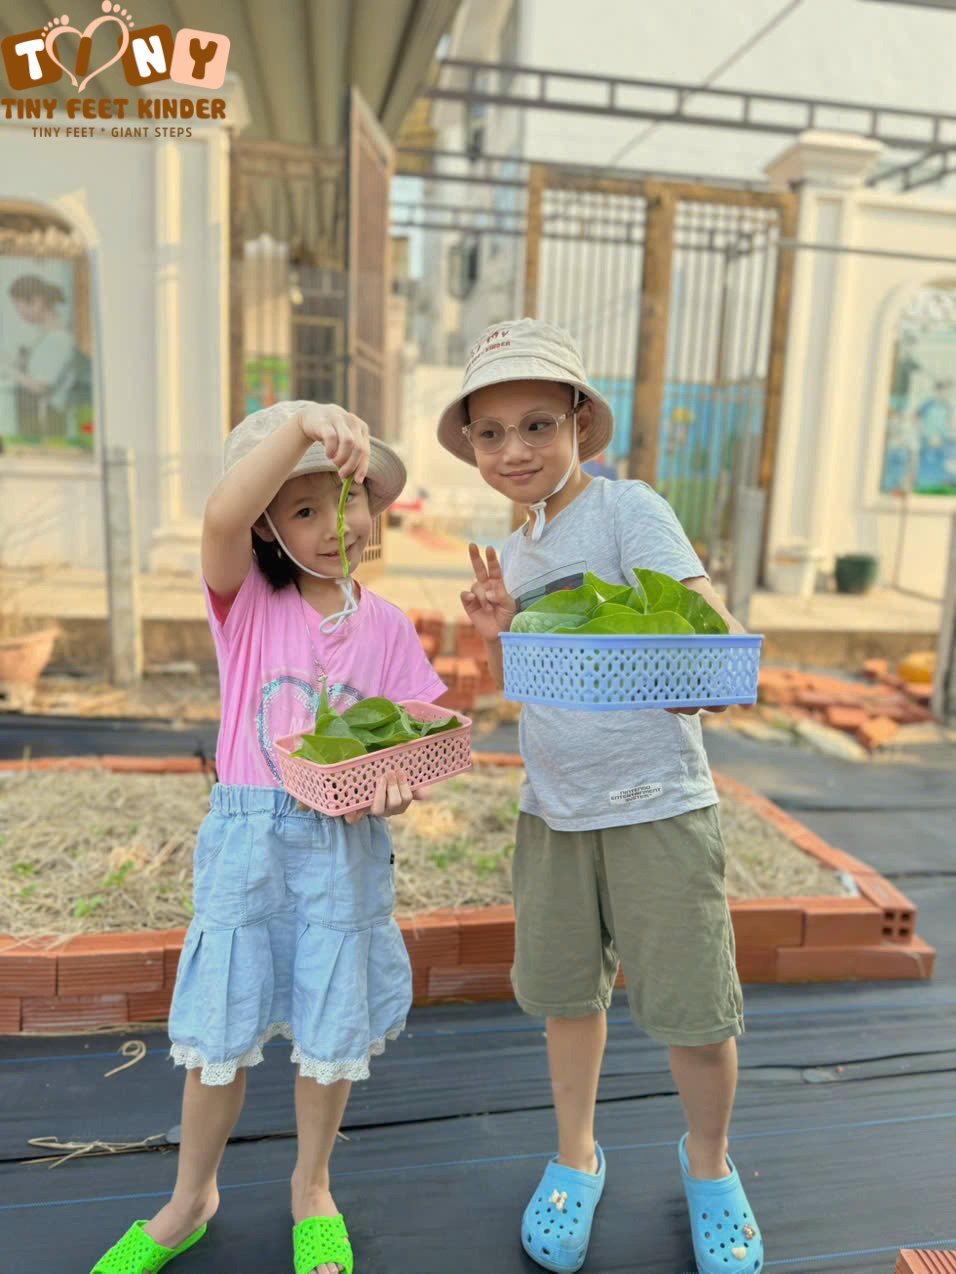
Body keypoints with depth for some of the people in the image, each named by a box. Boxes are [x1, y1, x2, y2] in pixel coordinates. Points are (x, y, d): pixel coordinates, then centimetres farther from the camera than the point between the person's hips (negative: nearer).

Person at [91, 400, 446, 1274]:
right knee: (220, 1031, 13)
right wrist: (302, 422, -35)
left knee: (333, 1033, 14)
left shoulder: (387, 628, 1)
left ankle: (312, 1190, 41)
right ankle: (190, 1202, 40)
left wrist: (396, 782, -23)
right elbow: (220, 519, -27)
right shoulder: (246, 600, -5)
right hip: (248, 835, -1)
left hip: (348, 845, 2)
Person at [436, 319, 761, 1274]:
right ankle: (575, 1154, 40)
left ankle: (707, 1161, 34)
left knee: (691, 1006, 4)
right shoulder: (514, 551, 9)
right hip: (552, 809, 6)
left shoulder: (629, 511, -12)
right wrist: (497, 636, -8)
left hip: (656, 804, -5)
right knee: (566, 990, 16)